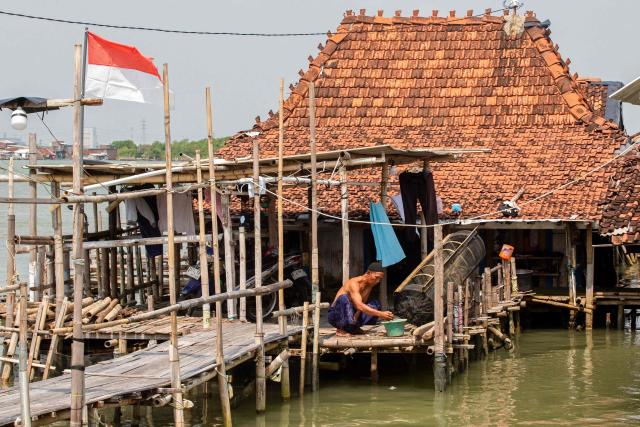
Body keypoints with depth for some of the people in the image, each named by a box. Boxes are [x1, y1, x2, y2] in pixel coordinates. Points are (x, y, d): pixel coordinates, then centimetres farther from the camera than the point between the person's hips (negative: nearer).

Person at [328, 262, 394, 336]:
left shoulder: (370, 285, 3)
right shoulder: (354, 283, -23)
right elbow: (359, 306, -36)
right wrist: (380, 314, -43)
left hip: (350, 315, 7)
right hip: (336, 316, -7)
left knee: (375, 304, -6)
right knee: (344, 297, -36)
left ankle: (353, 328, 0)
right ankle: (341, 329, -20)